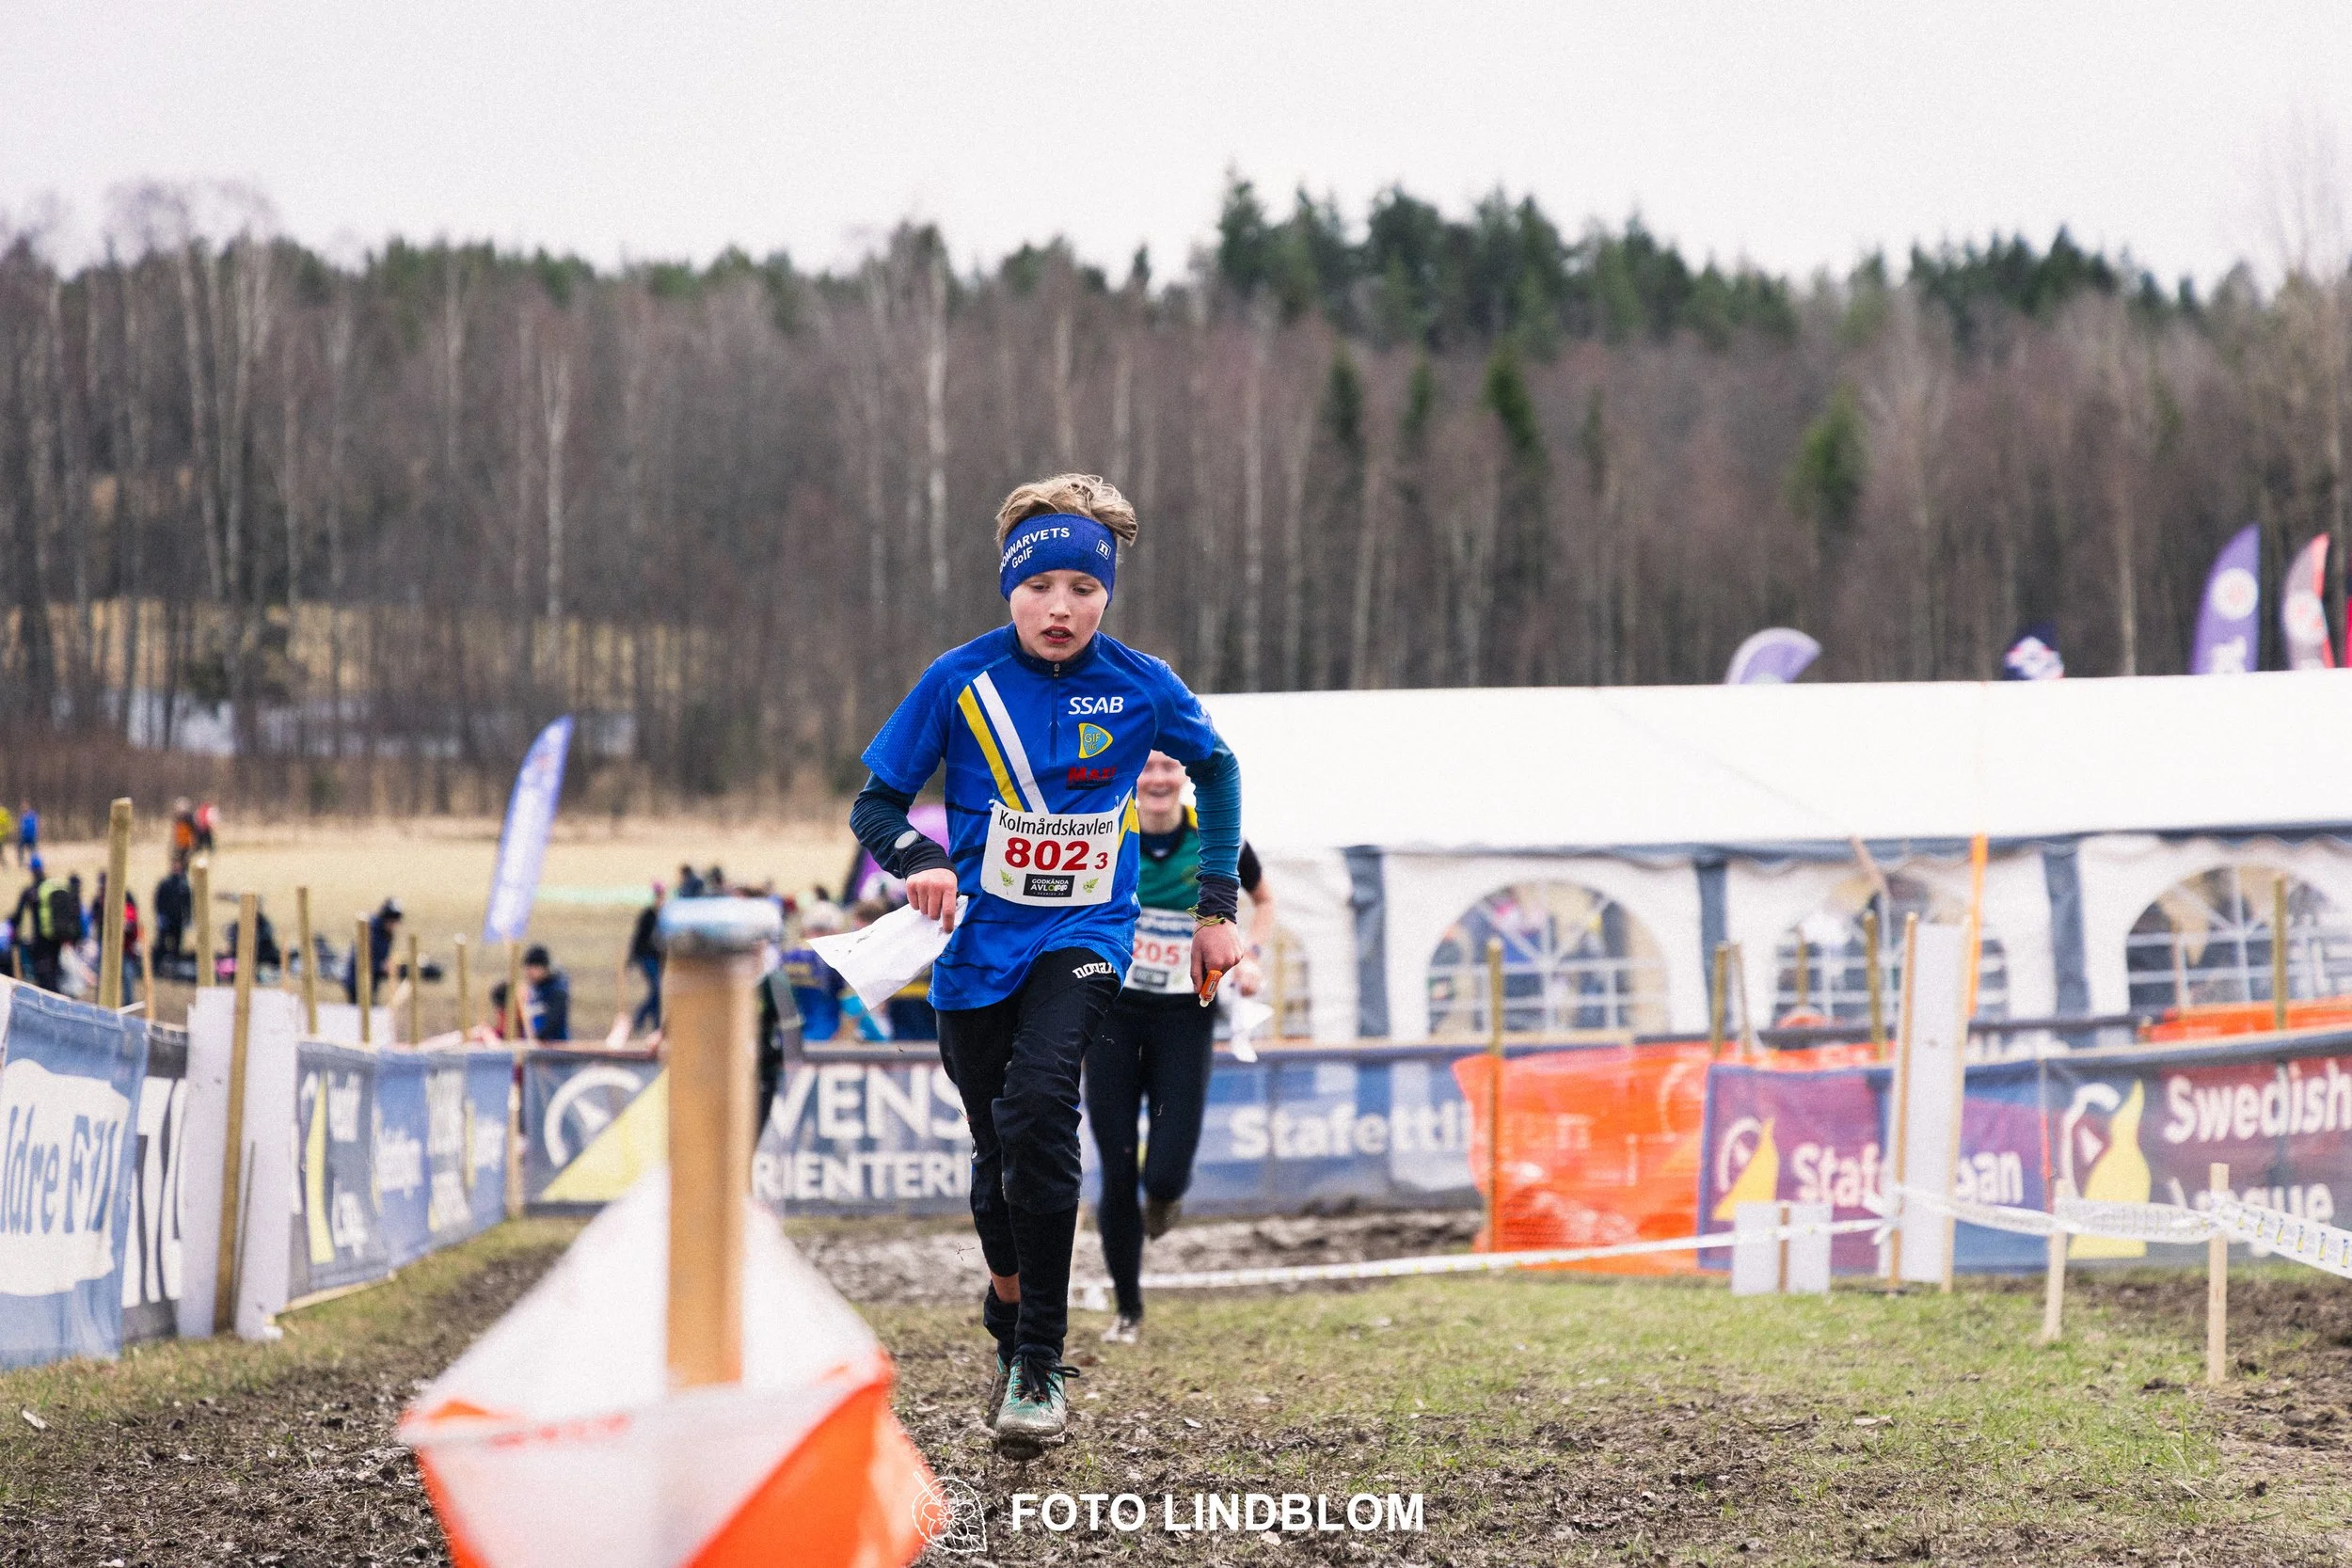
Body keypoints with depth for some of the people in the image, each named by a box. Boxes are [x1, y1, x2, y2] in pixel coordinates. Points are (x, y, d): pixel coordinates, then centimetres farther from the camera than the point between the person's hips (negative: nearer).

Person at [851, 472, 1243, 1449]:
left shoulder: (1140, 687, -5)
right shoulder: (961, 681, -7)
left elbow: (1215, 769, 15)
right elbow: (876, 802, -1)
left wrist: (1217, 905, 12)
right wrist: (920, 861, -23)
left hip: (1083, 936, -2)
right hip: (980, 941, 2)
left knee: (1037, 1103, -26)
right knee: (998, 1148, 8)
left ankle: (1041, 1366, -22)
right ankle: (1009, 1329, 37)